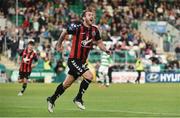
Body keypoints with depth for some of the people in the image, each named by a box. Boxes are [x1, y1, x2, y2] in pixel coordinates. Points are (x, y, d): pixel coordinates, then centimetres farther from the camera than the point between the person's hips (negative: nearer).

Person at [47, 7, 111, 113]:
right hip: (73, 59, -7)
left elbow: (99, 42, 13)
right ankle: (78, 98, -5)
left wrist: (106, 50, -6)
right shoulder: (77, 27, -16)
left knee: (67, 84, 16)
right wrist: (59, 44, 12)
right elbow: (64, 32, 2)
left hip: (82, 61, 7)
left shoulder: (94, 30, 0)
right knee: (89, 76, -22)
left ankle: (52, 99, 33)